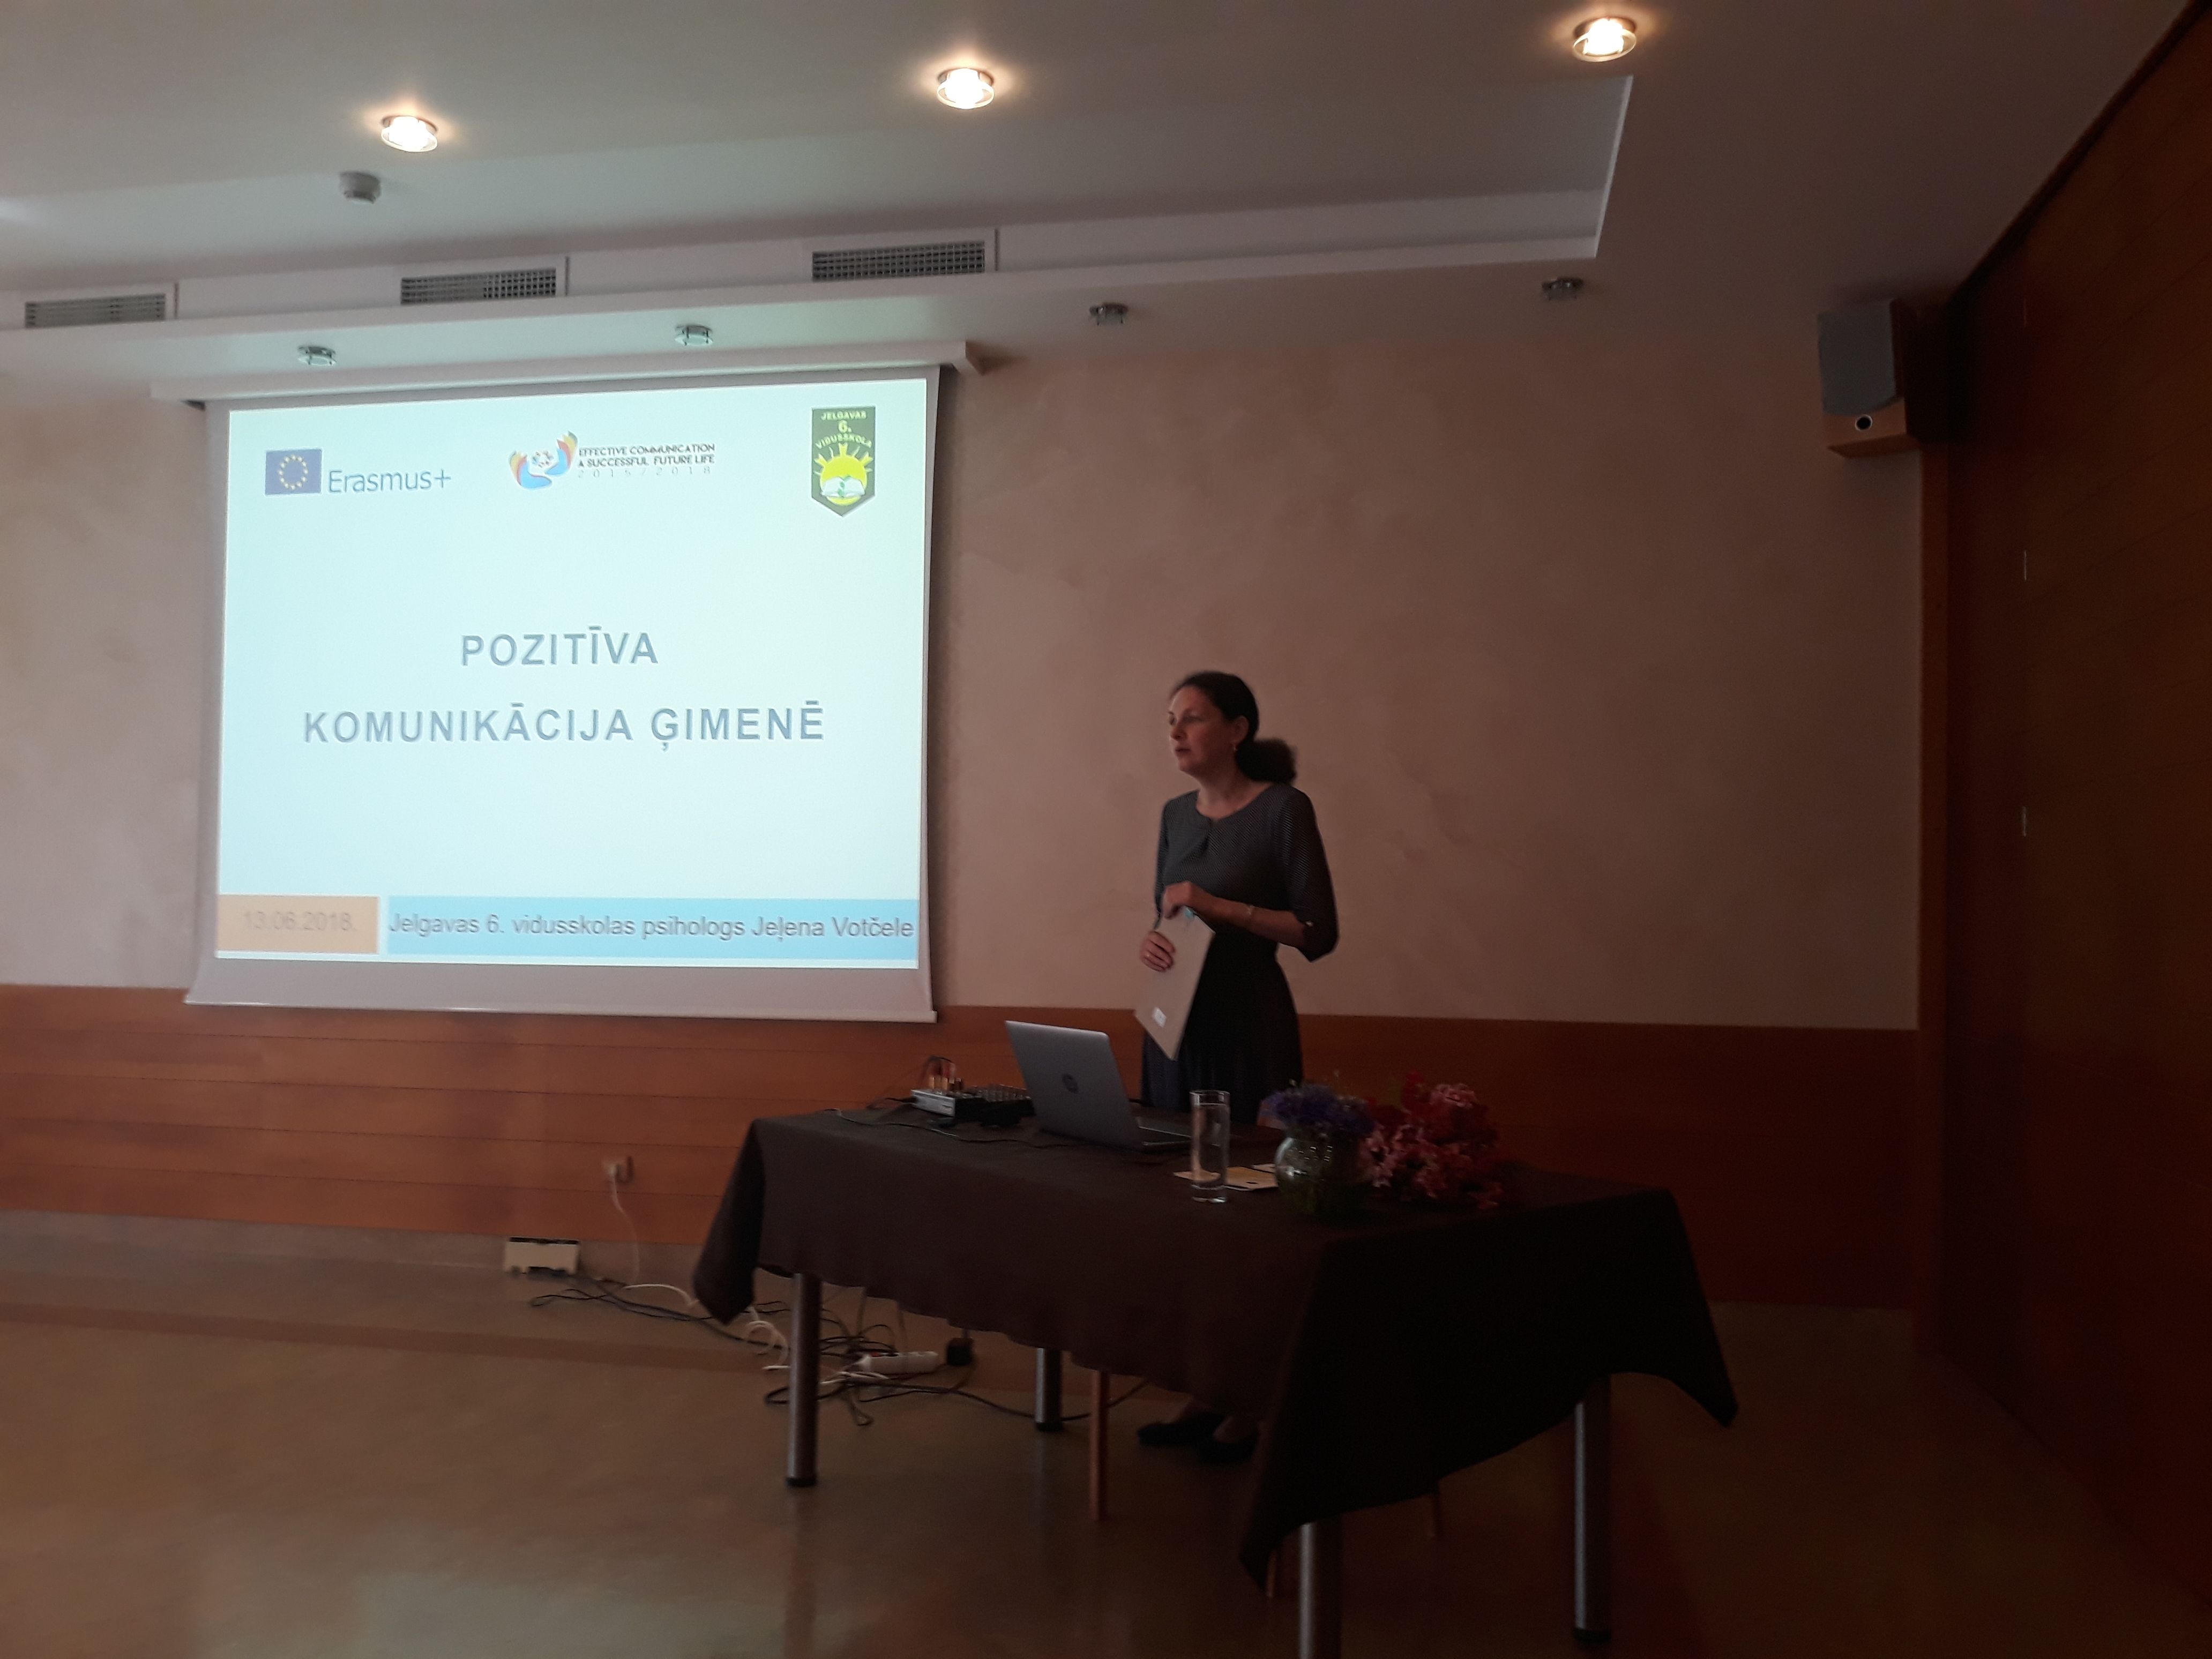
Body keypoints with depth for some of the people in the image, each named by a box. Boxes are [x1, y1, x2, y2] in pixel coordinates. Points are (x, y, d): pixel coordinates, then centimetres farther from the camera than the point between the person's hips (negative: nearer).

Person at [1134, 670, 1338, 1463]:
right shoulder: (1175, 815, 11)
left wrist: (1222, 906, -18)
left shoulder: (1283, 809, -8)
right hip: (1176, 1021, 7)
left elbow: (1318, 932, -10)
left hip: (1250, 1025, -6)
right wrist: (1151, 938, -3)